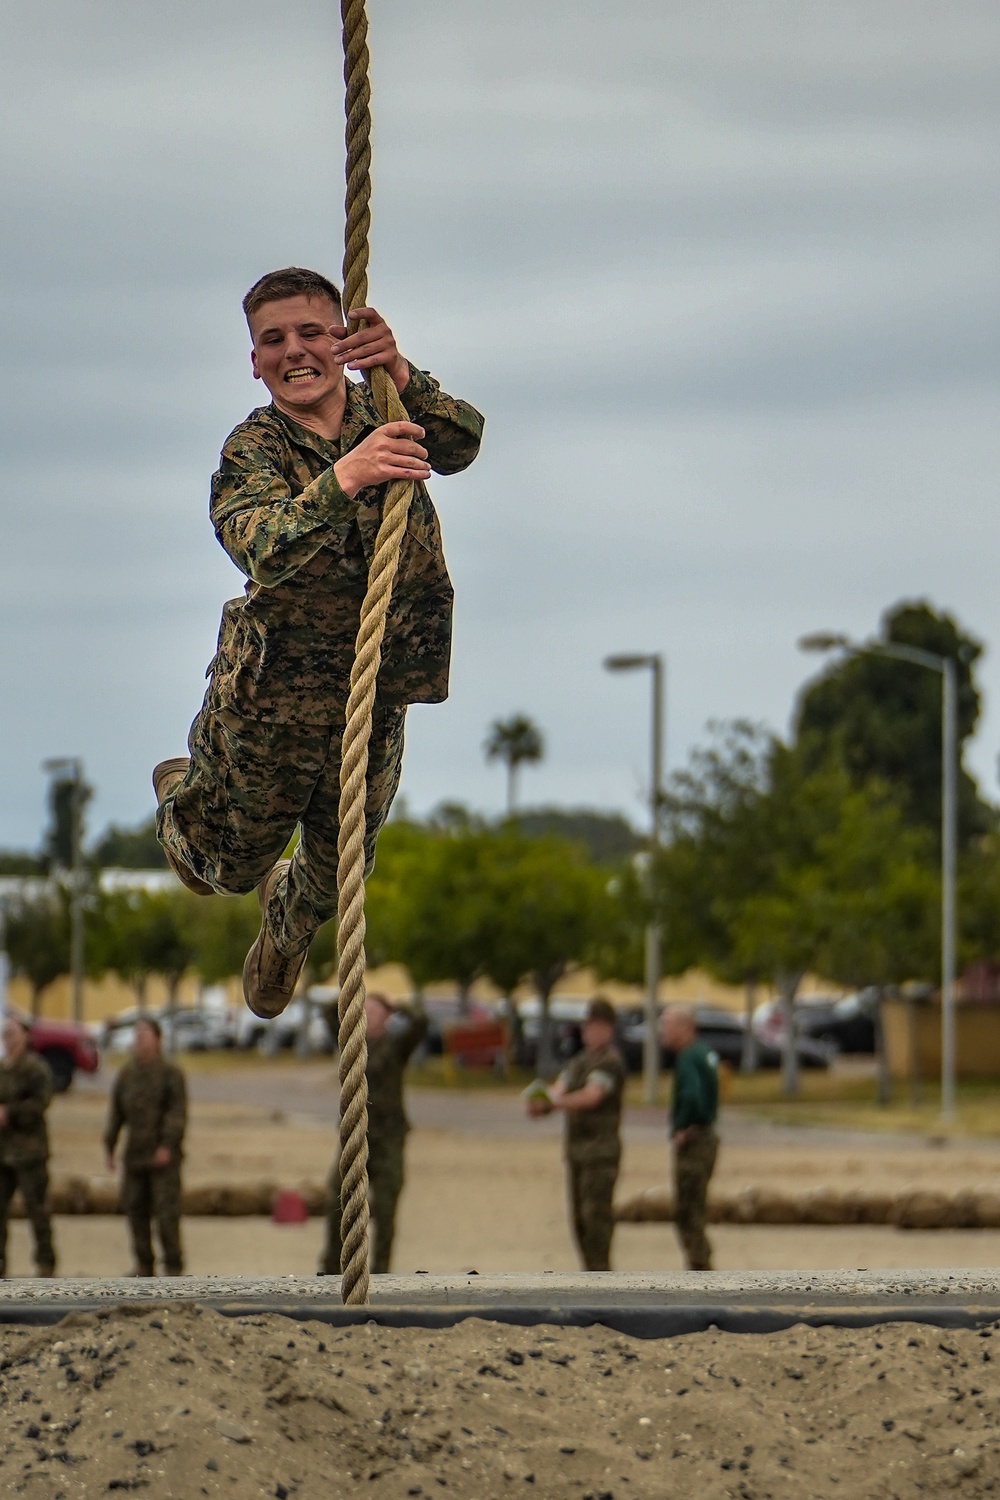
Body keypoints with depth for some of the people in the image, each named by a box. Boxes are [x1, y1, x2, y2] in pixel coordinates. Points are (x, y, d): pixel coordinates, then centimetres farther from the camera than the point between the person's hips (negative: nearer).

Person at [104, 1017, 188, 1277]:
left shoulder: (170, 1074, -2)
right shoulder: (126, 1075, 14)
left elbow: (177, 1112, -10)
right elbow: (116, 1113, 16)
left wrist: (167, 1146, -19)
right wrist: (109, 1148, 9)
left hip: (164, 1157, -6)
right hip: (135, 1156, 6)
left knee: (166, 1211, -7)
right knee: (135, 1208, 6)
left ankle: (173, 1266, -2)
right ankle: (144, 1264, 15)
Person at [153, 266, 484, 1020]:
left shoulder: (382, 414, -6)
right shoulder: (253, 449, -18)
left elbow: (463, 442, -27)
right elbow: (261, 550, -38)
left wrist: (400, 373, -45)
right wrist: (343, 481, -55)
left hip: (374, 699, 3)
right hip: (269, 696, -3)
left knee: (337, 876, 21)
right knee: (231, 865, 19)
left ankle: (288, 914, 58)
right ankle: (182, 793, 54)